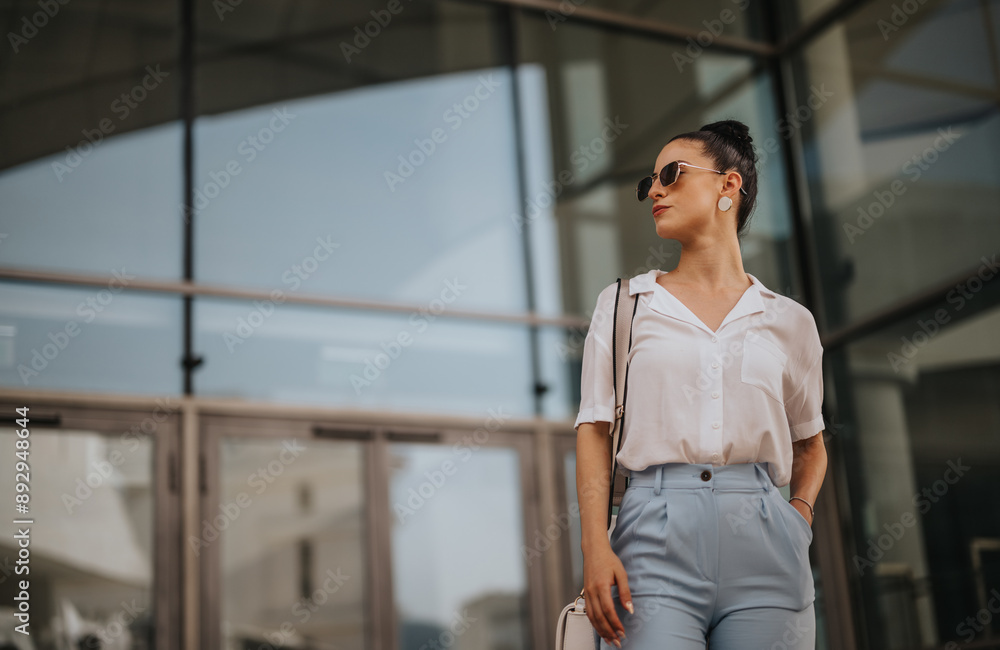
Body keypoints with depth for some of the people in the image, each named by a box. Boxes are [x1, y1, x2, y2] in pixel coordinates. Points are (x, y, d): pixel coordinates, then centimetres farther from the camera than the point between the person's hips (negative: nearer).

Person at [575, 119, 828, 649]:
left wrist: (802, 511, 3)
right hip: (656, 537, -1)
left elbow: (809, 442, 23)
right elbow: (594, 432, 5)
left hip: (764, 544, 1)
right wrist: (595, 546, -7)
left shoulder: (789, 321, 13)